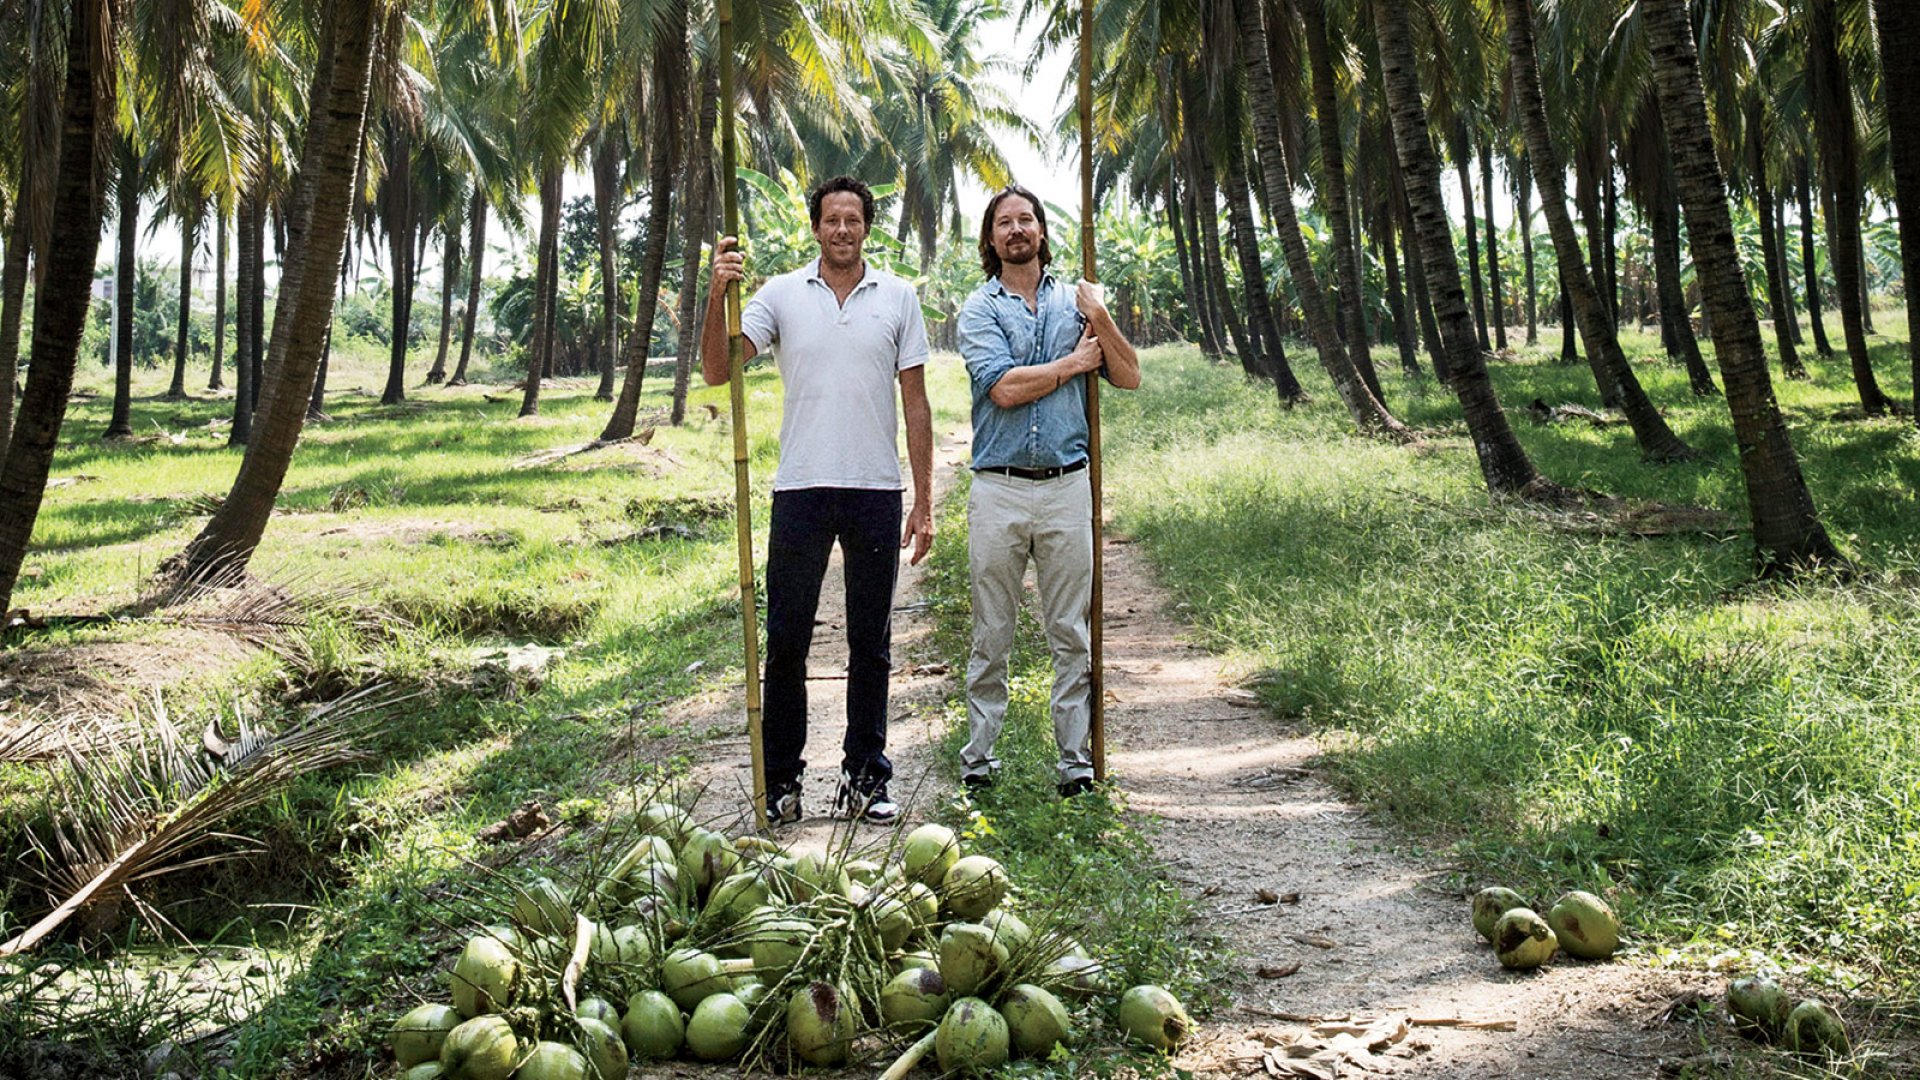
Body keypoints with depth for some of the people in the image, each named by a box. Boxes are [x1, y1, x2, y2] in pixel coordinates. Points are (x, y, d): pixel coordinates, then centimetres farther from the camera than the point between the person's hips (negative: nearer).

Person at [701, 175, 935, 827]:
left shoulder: (897, 298, 7)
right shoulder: (781, 295, 5)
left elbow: (915, 402, 7)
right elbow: (715, 372, -2)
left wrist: (924, 502, 2)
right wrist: (718, 296, -16)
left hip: (876, 491, 1)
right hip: (801, 490, 0)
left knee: (871, 645, 8)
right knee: (786, 641, 3)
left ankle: (865, 778, 19)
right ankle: (780, 781, 13)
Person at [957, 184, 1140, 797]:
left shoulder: (1075, 302, 12)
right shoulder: (980, 309, 4)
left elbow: (1128, 378, 6)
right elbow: (1005, 387, -12)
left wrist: (1101, 319, -6)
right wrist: (1073, 362, -2)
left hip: (1067, 487, 2)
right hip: (999, 488, -2)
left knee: (1070, 631, 5)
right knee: (991, 633, 4)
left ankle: (1076, 758, 12)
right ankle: (979, 756, 13)